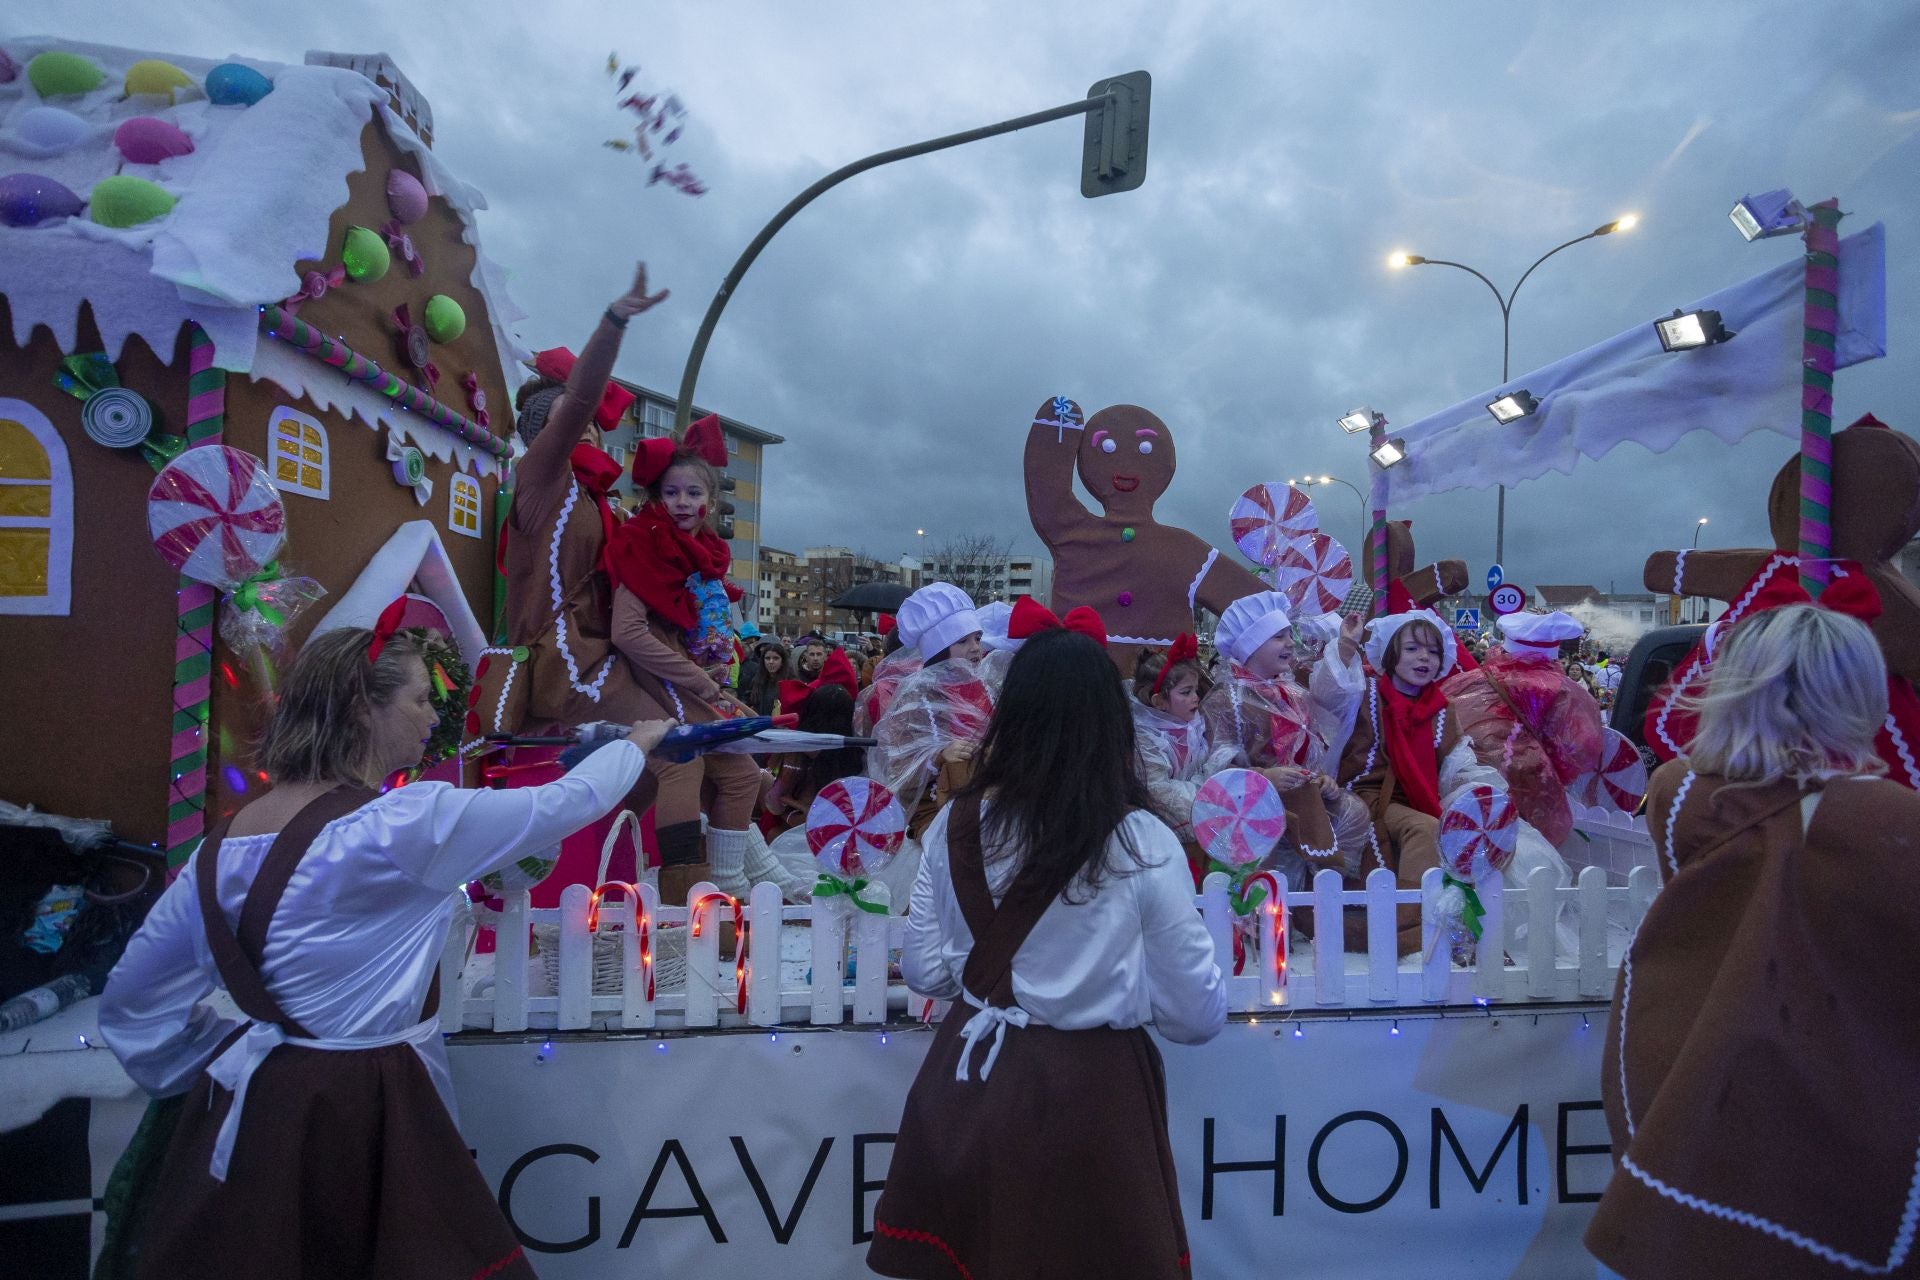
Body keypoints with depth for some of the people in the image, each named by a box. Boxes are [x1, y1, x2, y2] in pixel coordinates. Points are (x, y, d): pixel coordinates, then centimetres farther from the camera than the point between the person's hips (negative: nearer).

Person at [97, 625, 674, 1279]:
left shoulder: (221, 846, 0)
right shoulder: (406, 824, -22)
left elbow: (131, 999, 11)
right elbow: (566, 802, -12)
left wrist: (222, 1060, 21)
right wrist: (637, 743, 5)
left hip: (247, 1109, 8)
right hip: (364, 1121, -7)